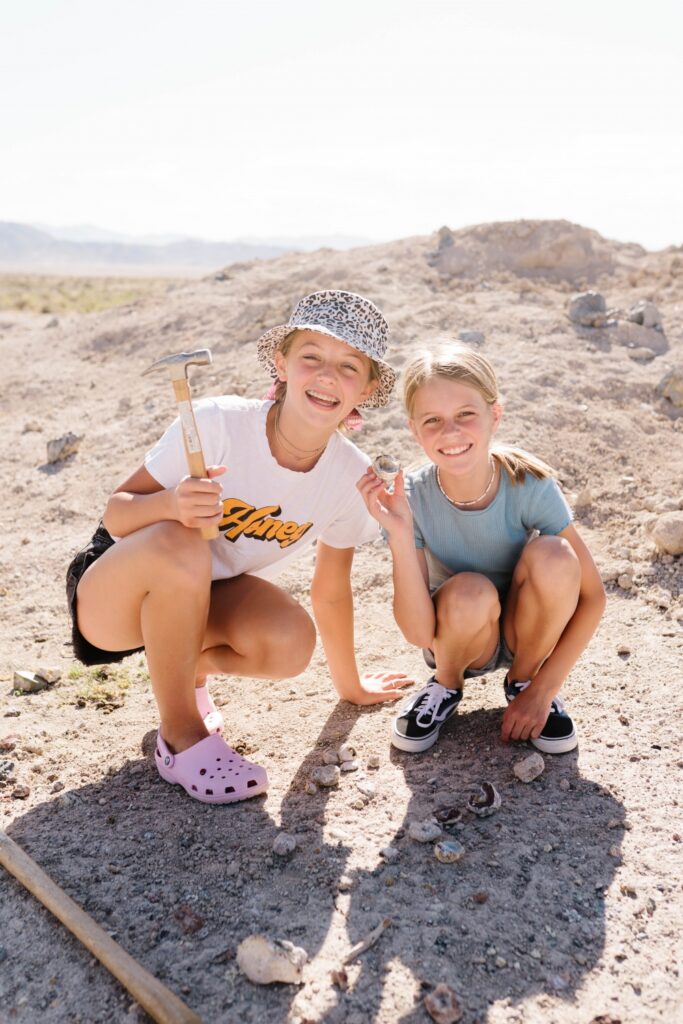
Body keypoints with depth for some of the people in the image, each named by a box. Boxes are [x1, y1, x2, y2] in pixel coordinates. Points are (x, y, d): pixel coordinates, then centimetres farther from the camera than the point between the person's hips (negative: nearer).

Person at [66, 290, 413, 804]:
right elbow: (115, 514, -20)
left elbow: (331, 590, 0)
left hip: (200, 602, 3)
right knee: (179, 544, -37)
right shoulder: (217, 422, -27)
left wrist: (349, 683, 11)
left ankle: (188, 667, 9)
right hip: (111, 595, -3)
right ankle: (180, 735, -13)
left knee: (291, 643, -27)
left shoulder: (350, 476, -14)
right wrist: (170, 504, -43)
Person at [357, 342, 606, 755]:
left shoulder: (531, 485, -24)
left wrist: (542, 690, -17)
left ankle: (524, 679, 0)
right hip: (459, 639, -1)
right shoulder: (412, 498, -23)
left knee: (552, 555, -29)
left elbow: (592, 597, -16)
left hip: (529, 632, 1)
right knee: (470, 593, -35)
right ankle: (446, 685, 2)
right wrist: (400, 535, -38)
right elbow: (418, 633, -26)